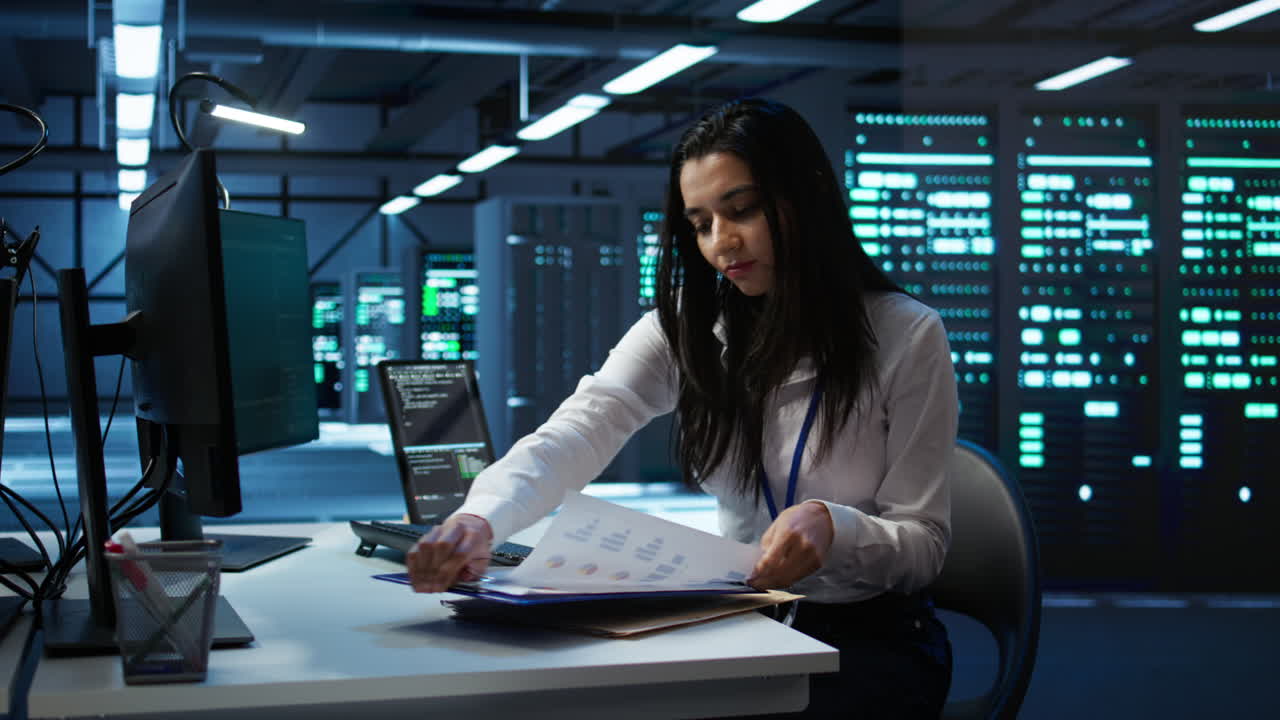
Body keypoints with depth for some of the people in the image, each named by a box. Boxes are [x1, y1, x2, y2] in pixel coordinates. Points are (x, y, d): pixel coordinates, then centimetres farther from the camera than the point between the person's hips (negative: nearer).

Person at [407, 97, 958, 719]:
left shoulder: (907, 336, -9)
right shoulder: (685, 330, 1)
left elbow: (924, 545, -8)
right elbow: (572, 437, -17)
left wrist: (832, 526, -31)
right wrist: (479, 517, -38)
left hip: (871, 638, -3)